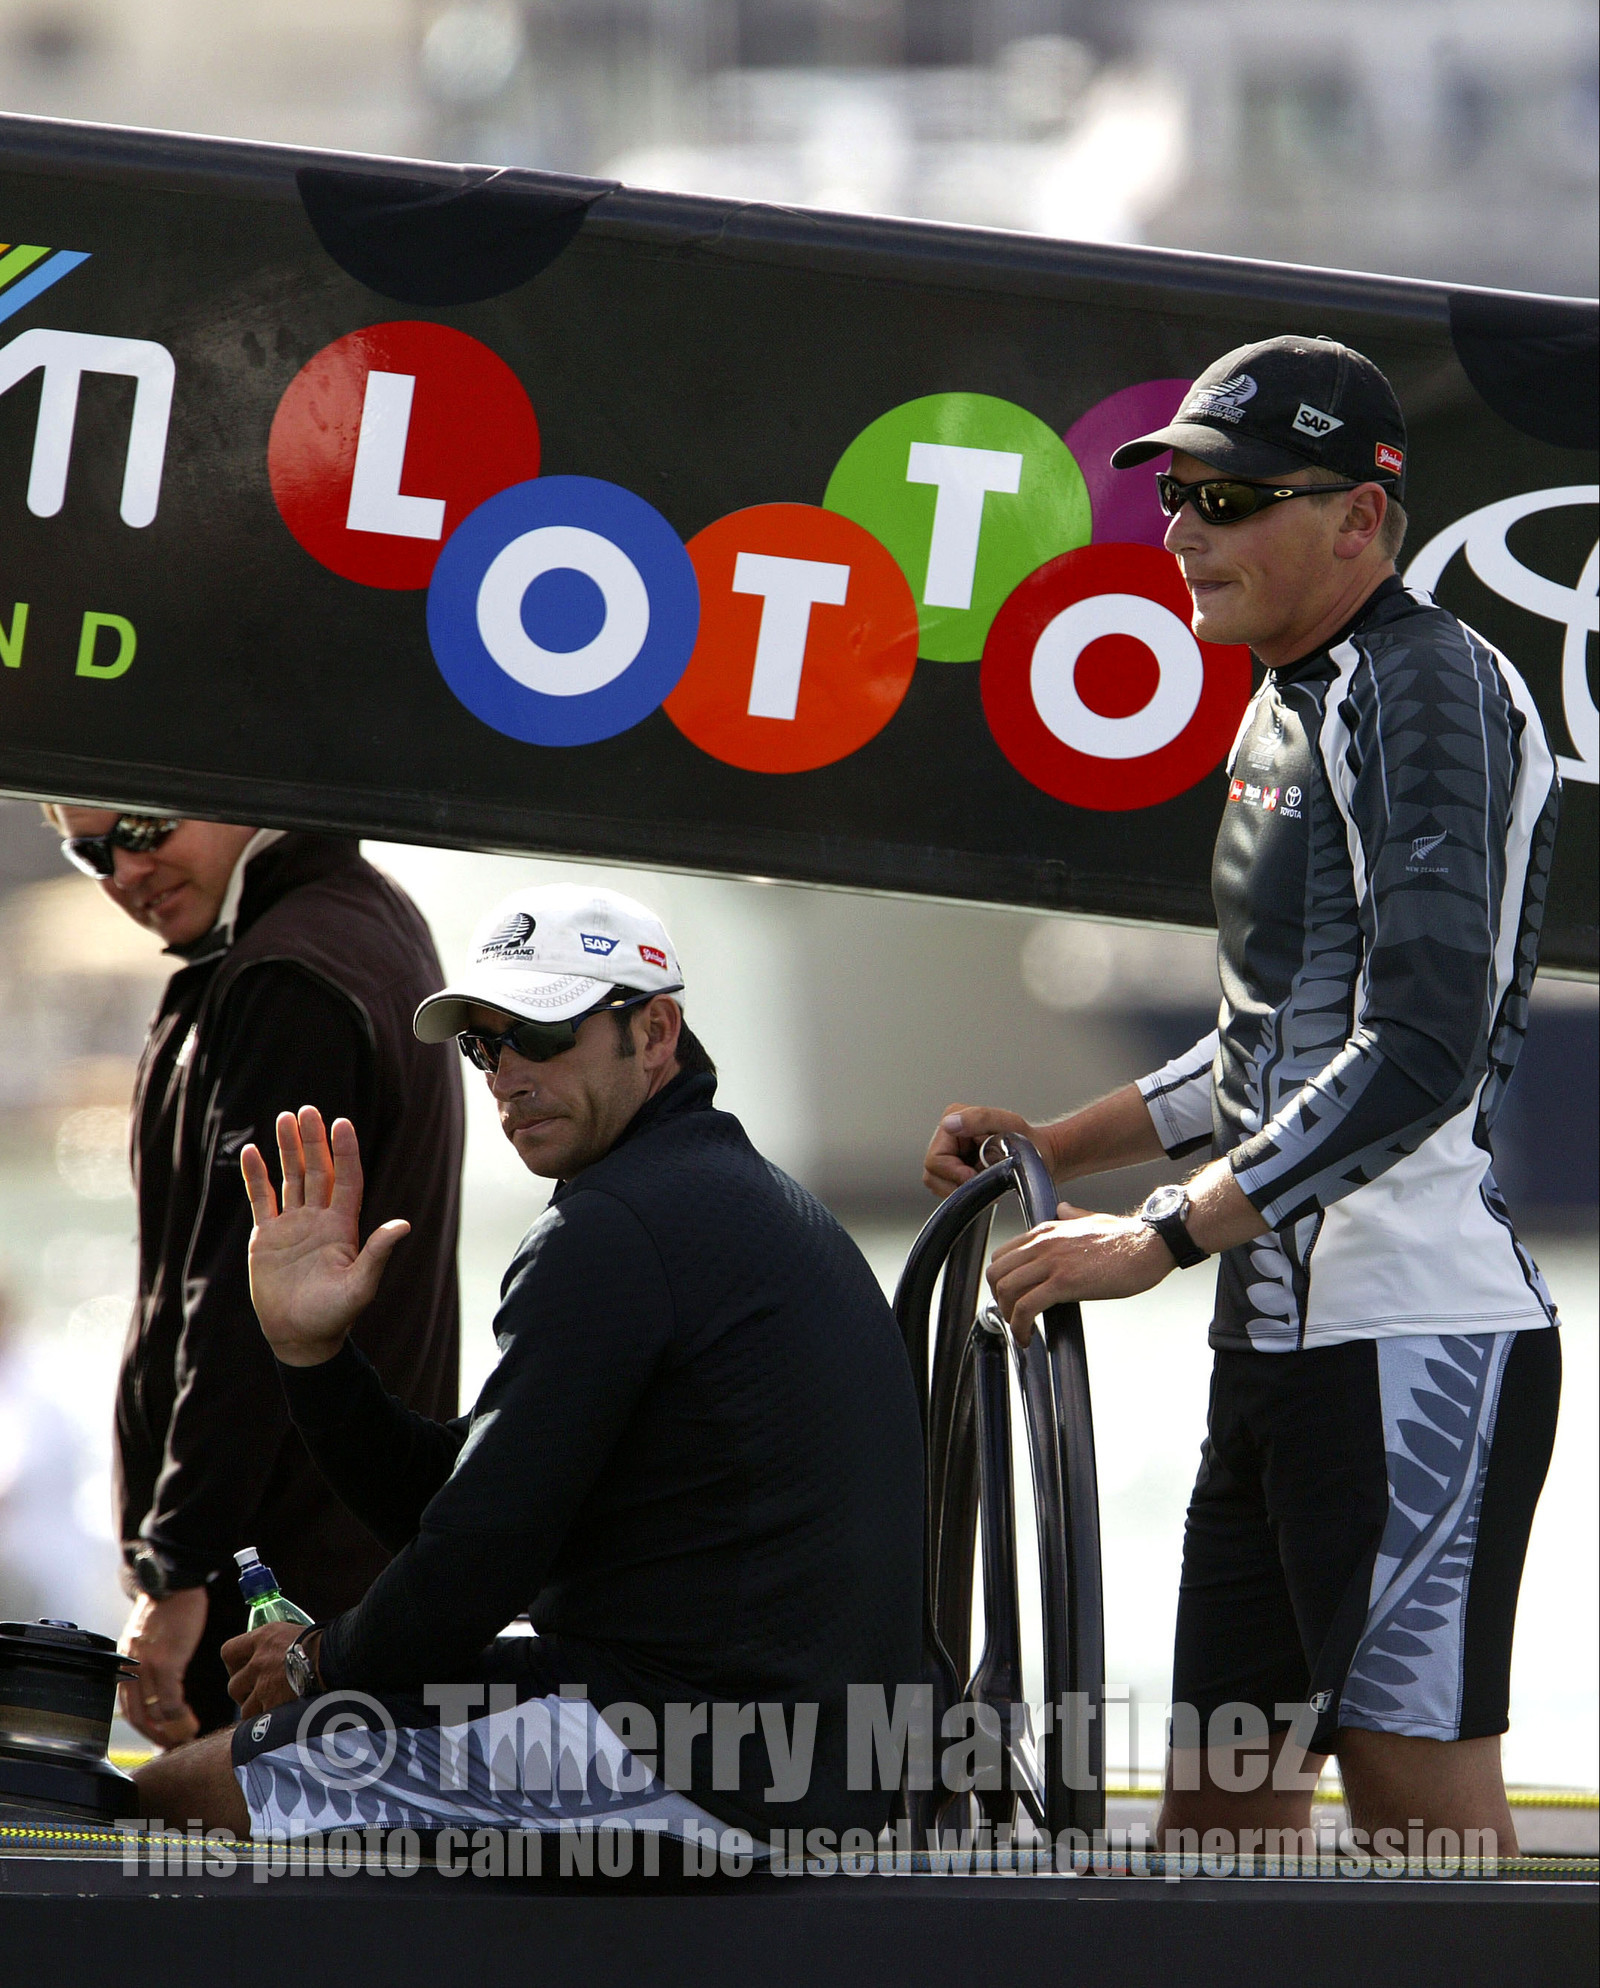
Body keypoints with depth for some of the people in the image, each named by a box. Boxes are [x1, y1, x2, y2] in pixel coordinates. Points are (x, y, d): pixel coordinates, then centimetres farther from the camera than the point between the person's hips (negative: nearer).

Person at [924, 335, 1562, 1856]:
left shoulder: (1426, 689, -11)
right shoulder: (1293, 703, 20)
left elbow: (1418, 1053, -22)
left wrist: (1165, 1235, -22)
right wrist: (1055, 1149, 21)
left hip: (1416, 1339, -10)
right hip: (1282, 1336, 10)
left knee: (1420, 1796, -13)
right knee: (1221, 1807, 10)